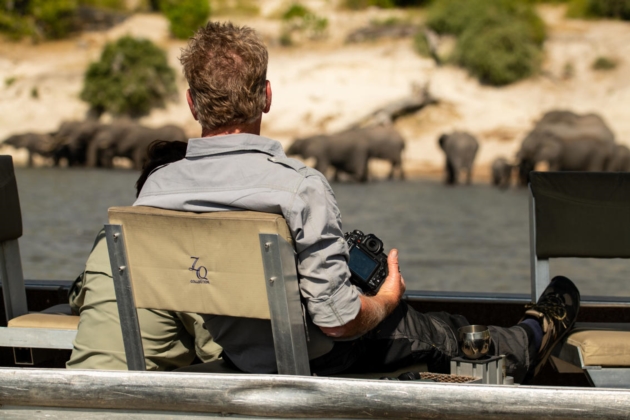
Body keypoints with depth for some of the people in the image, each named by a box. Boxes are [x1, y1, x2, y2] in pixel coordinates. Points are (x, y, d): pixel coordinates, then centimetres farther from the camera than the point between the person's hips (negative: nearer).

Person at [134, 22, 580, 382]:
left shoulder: (154, 189, -14)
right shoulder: (300, 187, -30)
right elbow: (338, 319, -25)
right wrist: (386, 301, -2)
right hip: (305, 366, -5)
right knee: (437, 331, 23)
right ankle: (528, 343, 54)